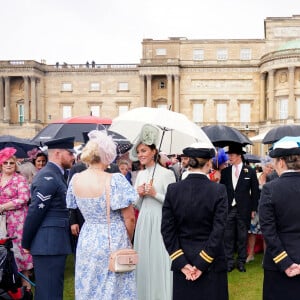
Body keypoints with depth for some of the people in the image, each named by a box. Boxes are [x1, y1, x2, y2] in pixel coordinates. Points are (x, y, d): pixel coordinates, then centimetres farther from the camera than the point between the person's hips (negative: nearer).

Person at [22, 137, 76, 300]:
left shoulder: (54, 174, 15)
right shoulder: (49, 178, -17)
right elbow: (35, 211, -18)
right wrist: (26, 243, -12)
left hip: (52, 243, 10)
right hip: (49, 243, -10)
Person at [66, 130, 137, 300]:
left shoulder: (75, 179, -4)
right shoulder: (115, 180, -20)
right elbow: (129, 218, -15)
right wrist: (128, 240, 2)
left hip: (87, 241, 5)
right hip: (112, 242, -5)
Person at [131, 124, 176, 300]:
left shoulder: (166, 173, -9)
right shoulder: (140, 175, 11)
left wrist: (155, 194, -17)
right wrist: (139, 195, -4)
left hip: (160, 222, -6)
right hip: (143, 222, 6)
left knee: (160, 262, -1)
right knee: (144, 262, 11)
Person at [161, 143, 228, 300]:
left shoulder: (173, 190, -5)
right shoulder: (218, 190, -11)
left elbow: (167, 230, -6)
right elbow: (218, 231, -14)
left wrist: (181, 262, -4)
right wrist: (202, 264, -10)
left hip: (182, 262, 2)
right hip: (212, 263, -2)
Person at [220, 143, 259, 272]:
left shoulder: (250, 171, -1)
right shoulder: (225, 171, 5)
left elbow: (255, 191, 1)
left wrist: (253, 209, -2)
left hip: (243, 209, -2)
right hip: (228, 209, 2)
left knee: (242, 237, 7)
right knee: (228, 236, 4)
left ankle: (241, 261, 18)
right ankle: (229, 261, 14)